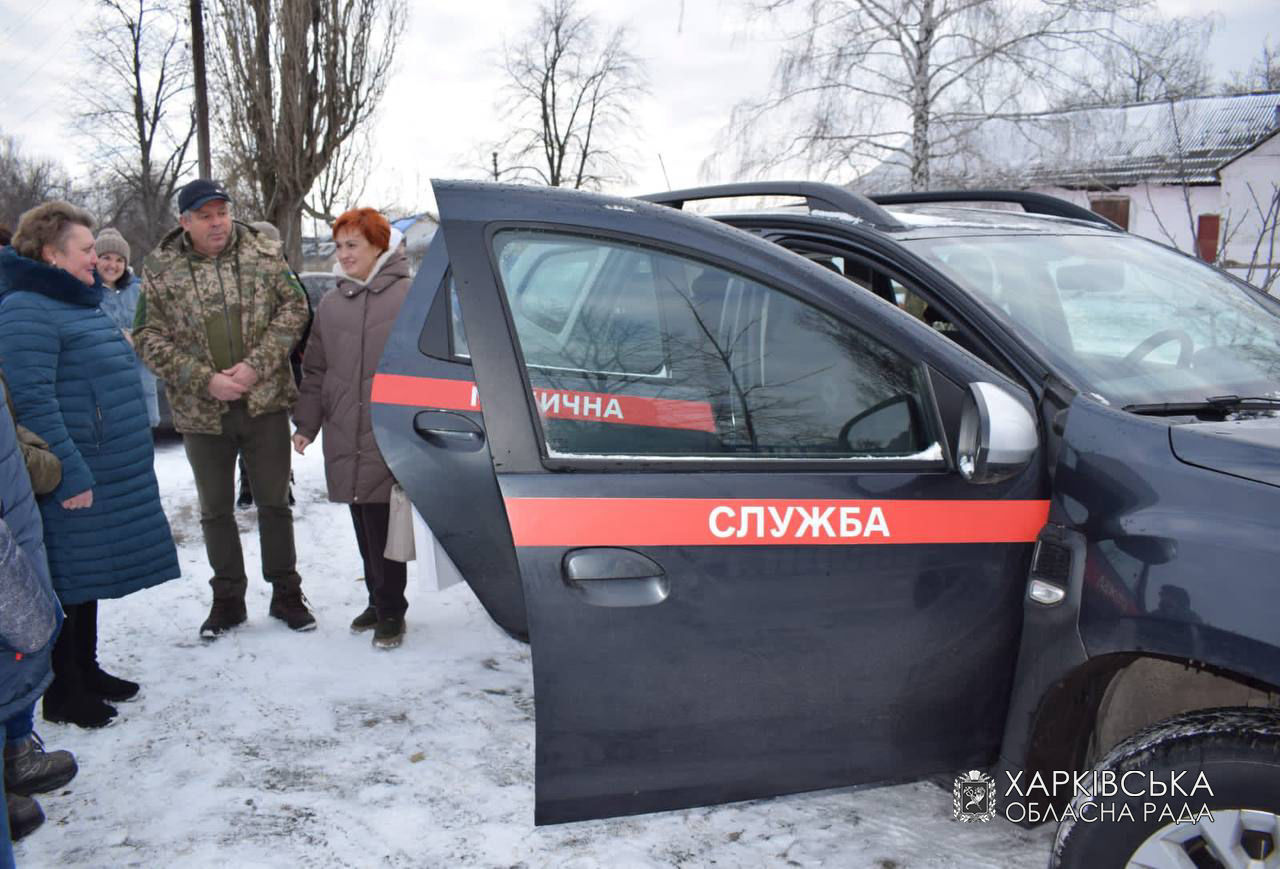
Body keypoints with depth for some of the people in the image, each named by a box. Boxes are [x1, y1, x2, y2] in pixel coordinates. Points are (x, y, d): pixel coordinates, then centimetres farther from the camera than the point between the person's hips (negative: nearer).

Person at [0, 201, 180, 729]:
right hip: (74, 478, -9)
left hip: (113, 472, 9)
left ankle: (86, 671, 32)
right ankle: (63, 694, 15)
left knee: (88, 578, 18)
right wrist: (69, 475, -24)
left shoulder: (80, 302, 15)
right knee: (67, 583, 2)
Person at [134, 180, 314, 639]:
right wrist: (205, 380, -14)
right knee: (216, 509, 12)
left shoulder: (263, 253, -1)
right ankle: (228, 599, 27)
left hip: (265, 401, 0)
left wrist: (257, 365, -13)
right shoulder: (159, 270, -2)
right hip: (201, 410, 1)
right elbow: (149, 339, -2)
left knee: (274, 501, 9)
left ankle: (285, 592, 24)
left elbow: (294, 307, -2)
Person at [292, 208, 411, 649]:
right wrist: (307, 422, 9)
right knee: (364, 527, 13)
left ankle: (390, 609, 10)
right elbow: (315, 370, 17)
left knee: (383, 524, -4)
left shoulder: (409, 296, -3)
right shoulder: (331, 304, 14)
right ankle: (379, 600, 27)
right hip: (344, 437, 6)